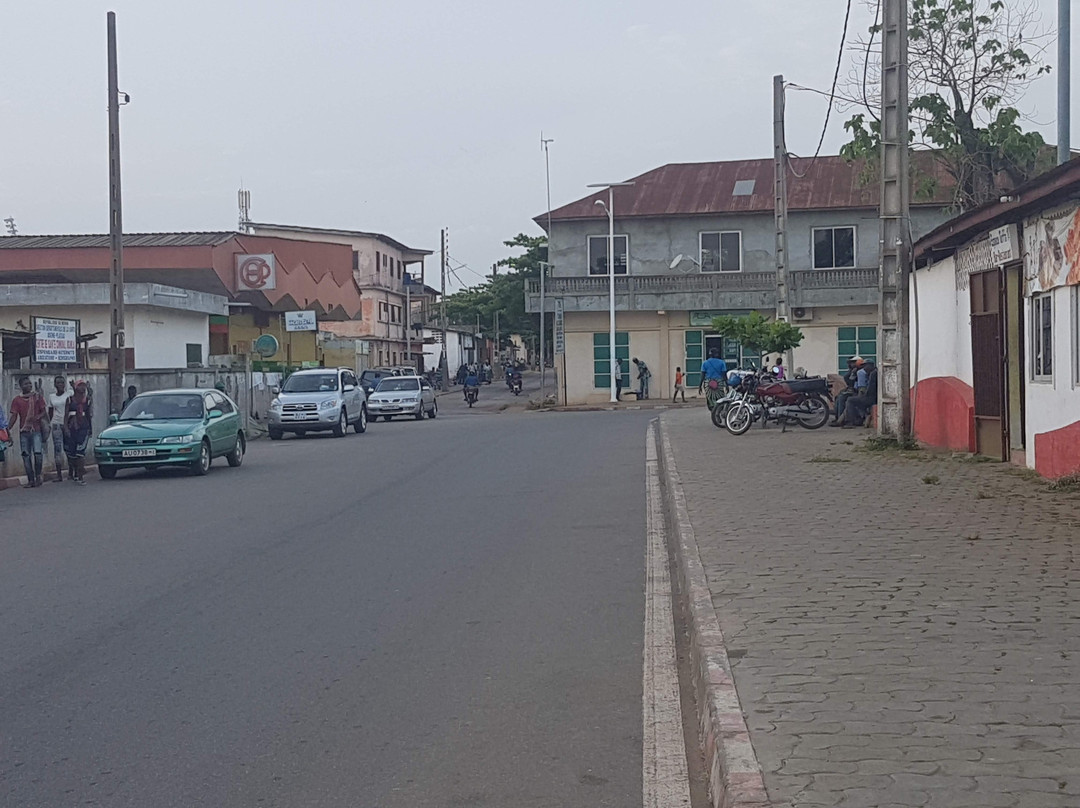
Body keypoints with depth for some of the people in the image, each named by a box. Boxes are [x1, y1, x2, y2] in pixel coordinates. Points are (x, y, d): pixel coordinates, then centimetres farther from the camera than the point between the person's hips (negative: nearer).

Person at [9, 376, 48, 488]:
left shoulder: (37, 396, 4)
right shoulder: (16, 400, 5)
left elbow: (44, 411, 4)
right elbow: (14, 416, 1)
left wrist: (37, 417, -17)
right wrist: (8, 429, -11)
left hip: (36, 430, -2)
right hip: (23, 431, 2)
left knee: (37, 452, -16)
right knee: (26, 456, 2)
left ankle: (38, 476, 2)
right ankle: (31, 480, 8)